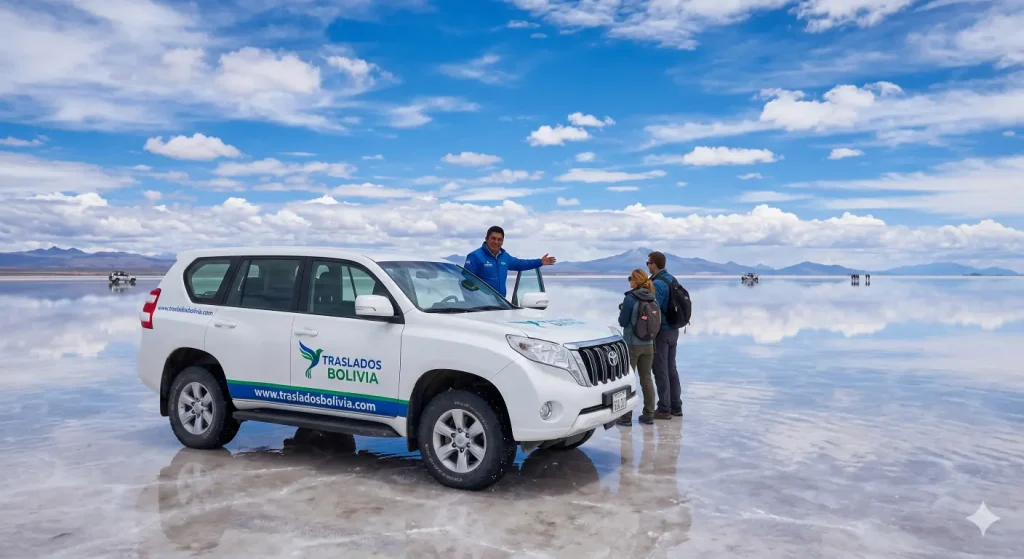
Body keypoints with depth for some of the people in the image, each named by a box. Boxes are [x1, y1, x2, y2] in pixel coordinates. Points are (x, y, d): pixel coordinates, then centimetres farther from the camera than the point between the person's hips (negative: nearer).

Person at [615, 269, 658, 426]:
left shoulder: (630, 299, -16)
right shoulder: (653, 299, 1)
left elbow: (622, 322, -11)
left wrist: (622, 310, 6)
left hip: (632, 344, -5)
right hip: (648, 344, 5)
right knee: (646, 378, 14)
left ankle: (626, 416, 6)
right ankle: (649, 415, 19)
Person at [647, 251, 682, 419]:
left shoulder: (657, 283, -19)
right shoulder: (672, 280, 9)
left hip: (661, 332, -9)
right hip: (673, 330, 9)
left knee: (660, 370, -1)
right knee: (671, 368, 15)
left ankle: (664, 409, 4)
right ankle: (676, 406, 21)